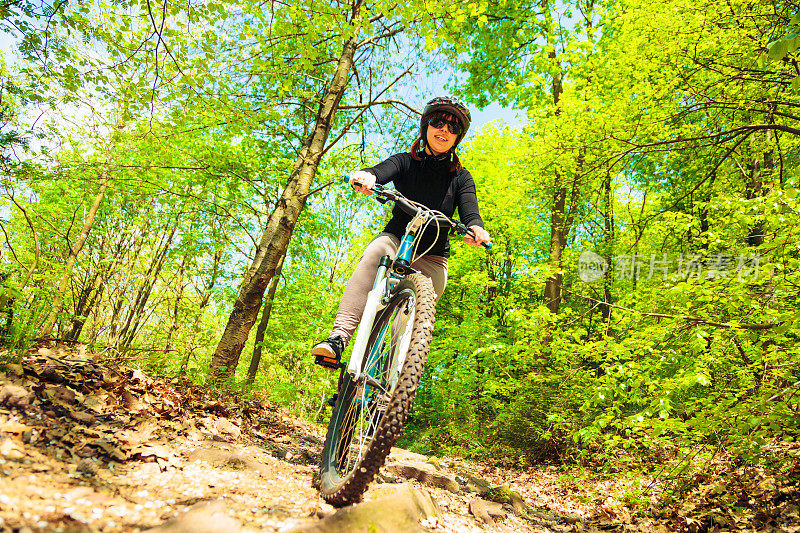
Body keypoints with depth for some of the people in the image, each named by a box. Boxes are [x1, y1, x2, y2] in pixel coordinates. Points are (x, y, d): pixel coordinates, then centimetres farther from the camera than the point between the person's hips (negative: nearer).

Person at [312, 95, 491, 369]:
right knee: (376, 252, -36)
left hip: (431, 258, 2)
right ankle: (339, 336, -43)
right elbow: (383, 171, -21)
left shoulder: (461, 177, 5)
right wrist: (367, 176, -47)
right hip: (396, 241, -1)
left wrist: (476, 228, -38)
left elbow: (469, 211, -13)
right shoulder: (406, 162, 2)